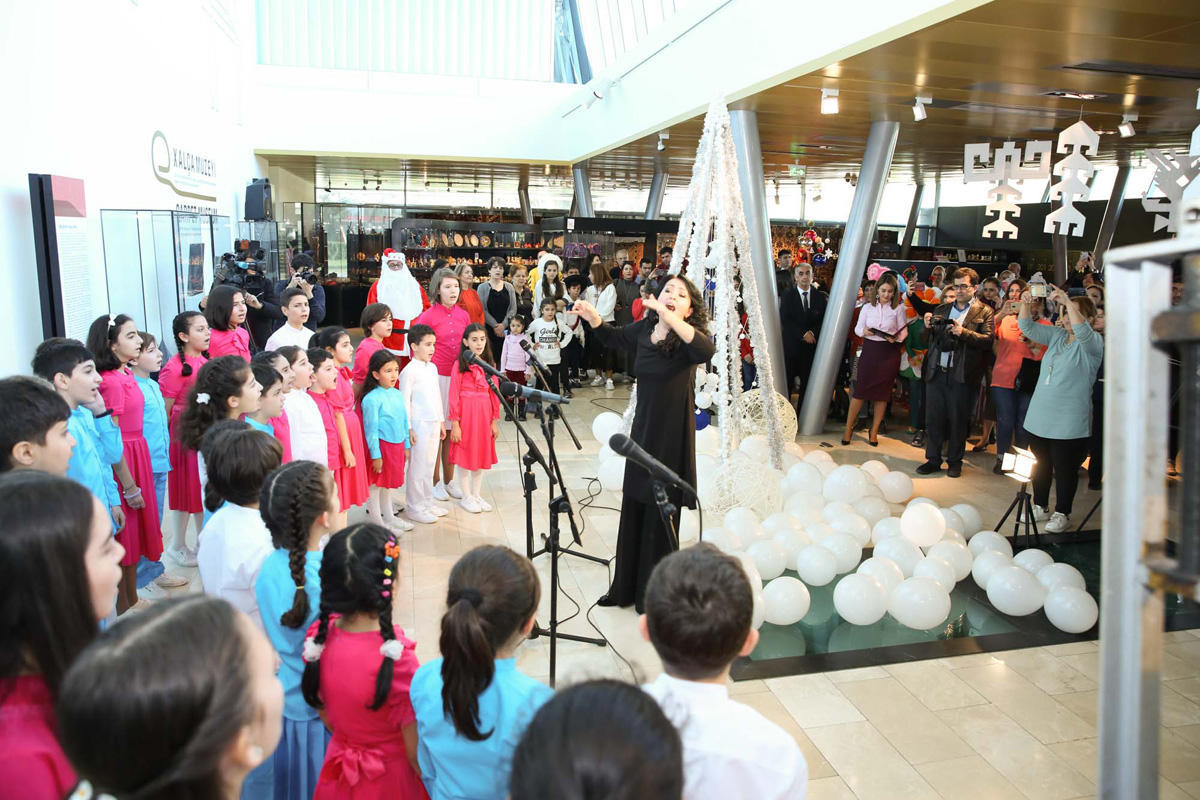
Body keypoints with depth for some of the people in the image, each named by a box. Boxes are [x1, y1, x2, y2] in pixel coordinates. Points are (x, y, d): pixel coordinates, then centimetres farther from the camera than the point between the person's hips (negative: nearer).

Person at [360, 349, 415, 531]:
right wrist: (375, 455, -15)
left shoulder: (398, 395, 6)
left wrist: (407, 445, 16)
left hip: (397, 445, 7)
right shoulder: (372, 399, -17)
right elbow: (371, 429, -15)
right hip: (381, 445, -7)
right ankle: (377, 522, 16)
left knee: (389, 482, 20)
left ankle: (388, 516, 34)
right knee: (375, 484, 6)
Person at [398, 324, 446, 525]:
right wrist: (408, 428, -14)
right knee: (417, 467, 0)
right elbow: (405, 401, -13)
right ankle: (414, 507, 10)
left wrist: (441, 421, 19)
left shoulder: (432, 368, 11)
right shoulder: (409, 371, -13)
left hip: (434, 423, 7)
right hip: (419, 424, -7)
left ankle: (427, 501, 25)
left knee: (430, 465, 14)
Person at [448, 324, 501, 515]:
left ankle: (477, 494, 24)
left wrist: (494, 420, 5)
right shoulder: (460, 364, -6)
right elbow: (454, 395, -8)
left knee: (482, 453, 11)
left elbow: (494, 393, 8)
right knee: (465, 455, 4)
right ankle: (466, 497, 16)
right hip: (466, 412, -4)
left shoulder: (489, 364, 7)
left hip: (484, 413, 4)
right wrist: (454, 423, -12)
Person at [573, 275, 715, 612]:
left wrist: (668, 316, -45)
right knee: (633, 511, 16)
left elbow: (706, 350, -39)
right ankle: (626, 588, 33)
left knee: (661, 515, 7)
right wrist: (592, 317, 6)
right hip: (642, 431, 6)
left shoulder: (689, 336, -15)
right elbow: (614, 337, 23)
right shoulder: (643, 329, 3)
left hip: (671, 437, -6)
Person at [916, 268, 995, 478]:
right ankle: (933, 459, 17)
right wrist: (928, 326, -2)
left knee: (958, 419, 4)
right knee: (933, 417, 6)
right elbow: (930, 339, 19)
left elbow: (988, 341, -8)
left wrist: (963, 332, -19)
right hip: (936, 372, 4)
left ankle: (955, 461, 16)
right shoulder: (942, 309, 16)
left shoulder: (984, 312, 3)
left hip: (961, 374, -4)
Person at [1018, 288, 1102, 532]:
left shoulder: (1093, 343, -8)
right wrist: (1025, 304, -14)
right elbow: (1028, 328, 3)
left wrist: (1068, 302, -33)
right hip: (1040, 416, 6)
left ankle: (1062, 514, 18)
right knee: (1040, 464, 16)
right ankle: (1041, 507, 31)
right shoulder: (1056, 335, 10)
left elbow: (1082, 331, -30)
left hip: (1069, 422, -6)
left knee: (1065, 469, 4)